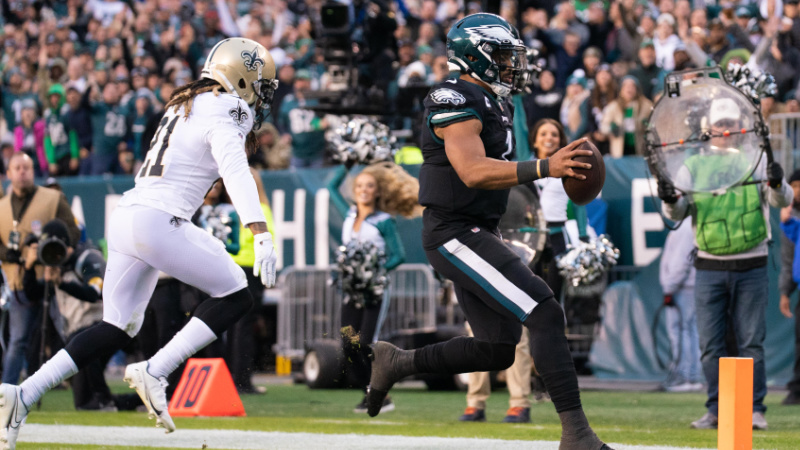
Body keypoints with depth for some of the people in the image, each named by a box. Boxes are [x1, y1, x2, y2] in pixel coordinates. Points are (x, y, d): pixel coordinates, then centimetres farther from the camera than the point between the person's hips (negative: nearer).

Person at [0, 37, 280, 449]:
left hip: (126, 216, 9)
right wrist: (262, 237, -31)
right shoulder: (220, 115, -7)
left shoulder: (185, 105, 22)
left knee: (115, 330, 11)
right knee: (235, 296, -1)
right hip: (157, 221, -9)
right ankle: (153, 372, -9)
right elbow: (236, 175, -22)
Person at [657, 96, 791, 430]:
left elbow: (782, 200, -8)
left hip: (751, 268, -1)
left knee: (751, 342, 0)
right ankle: (716, 411, 7)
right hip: (709, 268, 1)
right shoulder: (694, 167, 8)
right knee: (710, 344, 2)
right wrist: (670, 200, -22)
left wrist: (777, 185, -31)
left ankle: (754, 409, 4)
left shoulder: (756, 162, 4)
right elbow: (677, 212, 1)